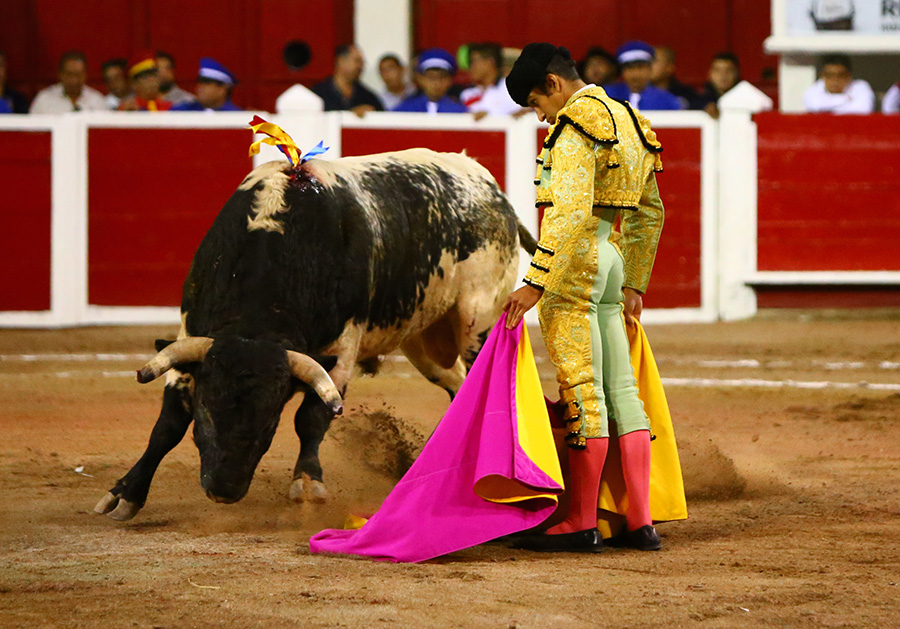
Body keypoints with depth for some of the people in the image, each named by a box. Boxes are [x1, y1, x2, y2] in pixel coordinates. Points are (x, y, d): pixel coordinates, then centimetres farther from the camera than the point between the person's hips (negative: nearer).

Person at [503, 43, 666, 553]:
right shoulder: (627, 120, 18)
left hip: (575, 262, -9)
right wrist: (634, 285, 29)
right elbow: (650, 214, 24)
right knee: (621, 392, 8)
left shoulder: (576, 125, -12)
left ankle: (581, 524, -3)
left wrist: (535, 284, -25)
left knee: (581, 394, -6)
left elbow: (570, 213, -23)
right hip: (613, 262, 9)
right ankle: (641, 522, 7)